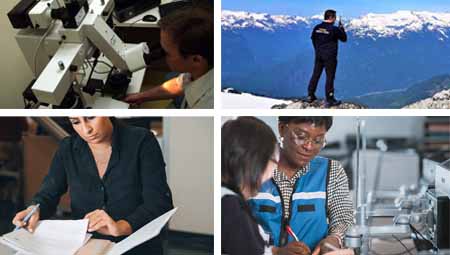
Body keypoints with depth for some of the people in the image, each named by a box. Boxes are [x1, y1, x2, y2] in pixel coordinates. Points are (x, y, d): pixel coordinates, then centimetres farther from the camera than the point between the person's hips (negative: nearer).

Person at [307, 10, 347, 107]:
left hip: (318, 55, 5)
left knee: (316, 74, 14)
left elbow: (313, 39, 13)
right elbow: (344, 39, -3)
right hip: (330, 56, -5)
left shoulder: (317, 28, 2)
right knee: (330, 77, 1)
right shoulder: (334, 29, -14)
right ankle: (329, 100, 4)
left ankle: (310, 96, 20)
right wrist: (341, 29, 9)